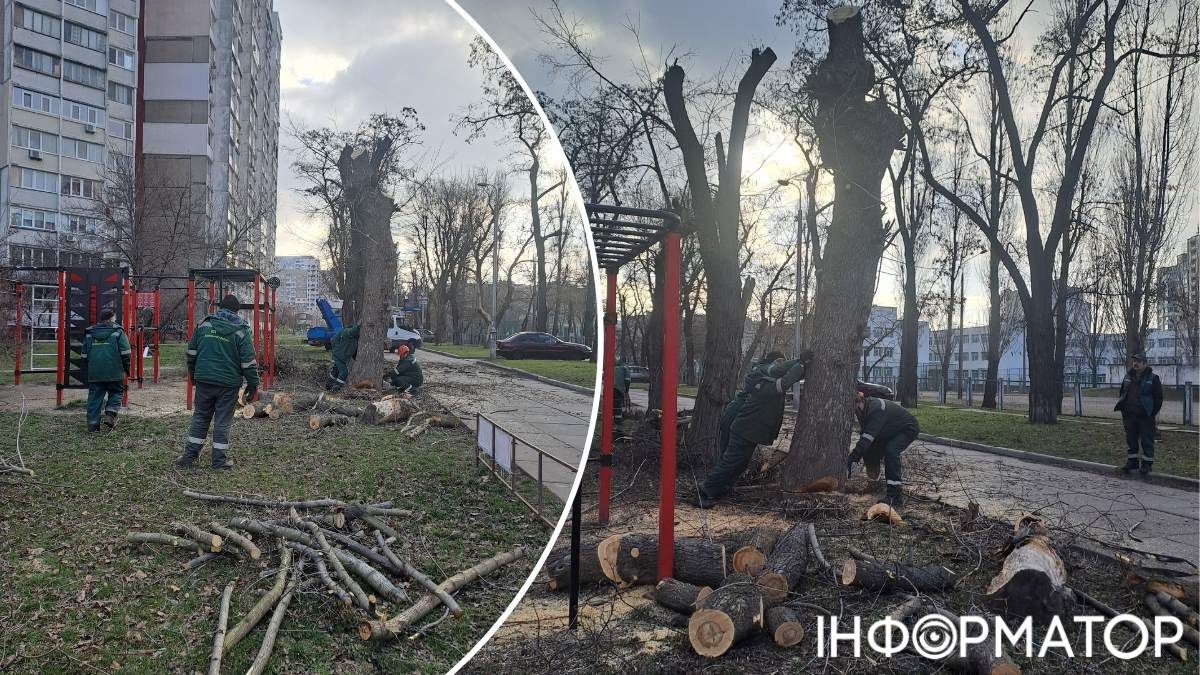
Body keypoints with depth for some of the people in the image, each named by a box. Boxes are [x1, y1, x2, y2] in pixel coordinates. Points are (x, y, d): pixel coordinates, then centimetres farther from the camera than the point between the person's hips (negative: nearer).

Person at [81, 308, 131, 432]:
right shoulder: (117, 332, -2)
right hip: (114, 372, -3)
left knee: (94, 397, 7)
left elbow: (84, 355, 16)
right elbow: (126, 353, -6)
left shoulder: (89, 333, 12)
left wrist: (88, 369, 27)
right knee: (116, 393, 11)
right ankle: (110, 414, -9)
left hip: (94, 373, 4)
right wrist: (127, 369, 5)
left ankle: (92, 424, 4)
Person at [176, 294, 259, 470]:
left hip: (204, 381, 3)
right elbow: (248, 361, -9)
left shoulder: (204, 325, 5)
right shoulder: (240, 331, -7)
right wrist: (253, 384, -1)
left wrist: (193, 376, 24)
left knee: (200, 417, 15)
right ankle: (219, 459, 9)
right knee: (222, 422, 4)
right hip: (229, 384, -3)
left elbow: (191, 353, 12)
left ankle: (189, 455, 17)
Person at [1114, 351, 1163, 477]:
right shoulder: (1128, 377, 10)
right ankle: (1132, 462, 20)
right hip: (1129, 416, 5)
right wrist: (1123, 411, 10)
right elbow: (1122, 394, 18)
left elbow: (1158, 398, -4)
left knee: (1147, 441, 1)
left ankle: (1146, 464, 7)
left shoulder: (1153, 378, -5)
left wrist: (1152, 413, -8)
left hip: (1145, 416, -5)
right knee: (1131, 440, 11)